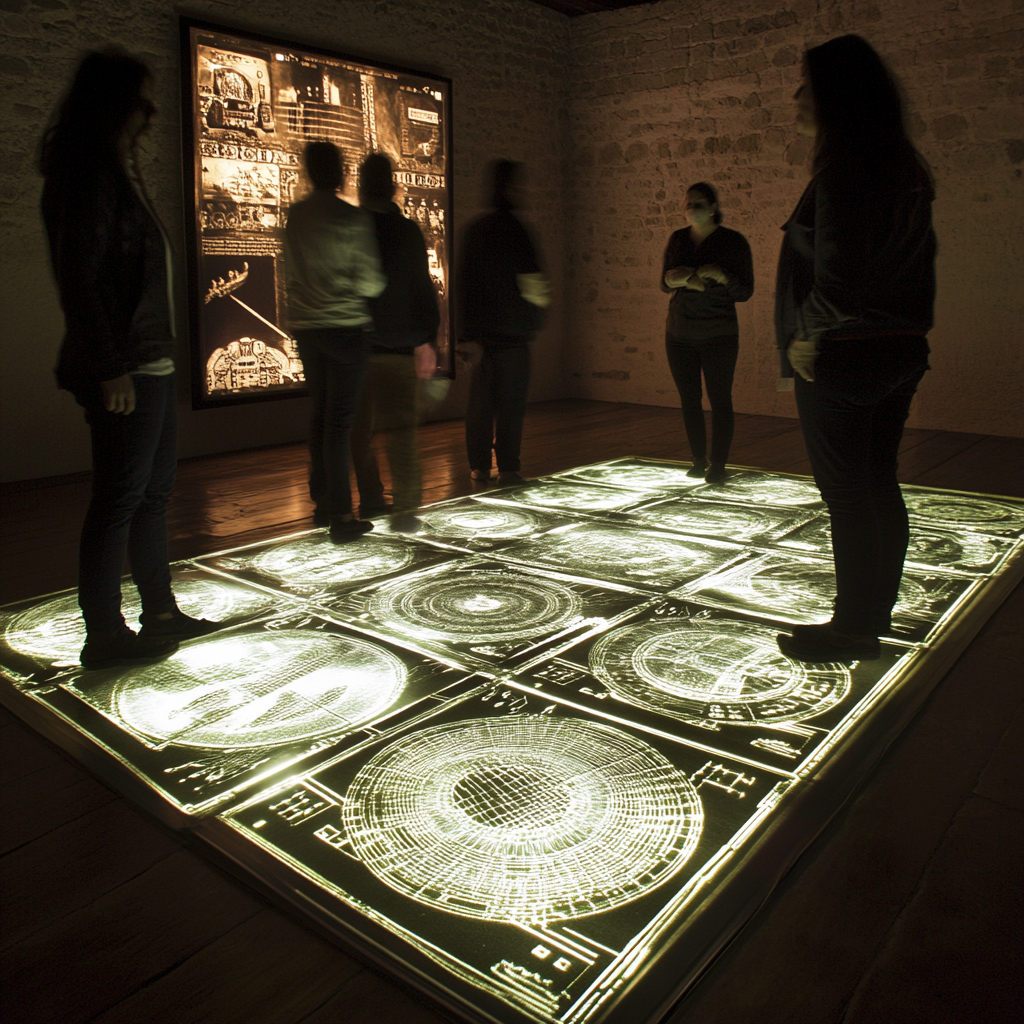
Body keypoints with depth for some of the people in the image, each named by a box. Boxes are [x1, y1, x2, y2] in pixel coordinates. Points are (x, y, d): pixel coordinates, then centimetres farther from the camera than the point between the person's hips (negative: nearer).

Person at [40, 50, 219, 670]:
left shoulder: (119, 174, 19)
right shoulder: (90, 177, -10)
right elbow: (78, 280, -17)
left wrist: (154, 357, 15)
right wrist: (110, 368, -21)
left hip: (152, 362, 10)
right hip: (124, 371, -10)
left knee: (155, 490, 15)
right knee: (119, 500, -3)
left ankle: (161, 614, 27)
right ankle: (104, 636, 8)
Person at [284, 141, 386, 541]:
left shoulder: (295, 215, 7)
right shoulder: (353, 219, -9)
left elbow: (292, 270, 13)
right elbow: (369, 283, -10)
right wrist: (380, 282, 10)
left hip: (305, 325, 6)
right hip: (346, 326, -5)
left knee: (320, 415, 15)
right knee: (339, 421, -6)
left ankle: (322, 503, 22)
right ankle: (341, 516, -4)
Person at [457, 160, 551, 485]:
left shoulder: (474, 230, 11)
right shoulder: (514, 230, -10)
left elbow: (464, 284, 9)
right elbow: (533, 285, -14)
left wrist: (467, 335, 10)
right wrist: (540, 307, 7)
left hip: (479, 332, 6)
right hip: (511, 332, -6)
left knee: (480, 400, 10)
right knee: (511, 403, 0)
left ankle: (479, 468, 15)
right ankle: (508, 469, 4)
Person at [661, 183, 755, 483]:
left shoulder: (733, 242, -4)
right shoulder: (678, 239, 8)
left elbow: (745, 292, -5)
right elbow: (665, 284, 9)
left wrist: (722, 276, -23)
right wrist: (678, 279, -14)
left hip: (718, 335, -4)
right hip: (679, 334, 4)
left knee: (720, 400, -4)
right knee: (689, 399, 7)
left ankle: (718, 466, 3)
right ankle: (698, 461, 18)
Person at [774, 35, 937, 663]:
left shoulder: (843, 170, -14)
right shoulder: (906, 170, 14)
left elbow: (836, 273, -20)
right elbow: (919, 264, 16)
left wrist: (805, 338, -6)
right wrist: (910, 334, 20)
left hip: (842, 356, -9)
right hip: (901, 350, 9)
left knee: (847, 495, -2)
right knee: (881, 486, 13)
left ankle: (853, 630, 9)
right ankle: (875, 615, 25)